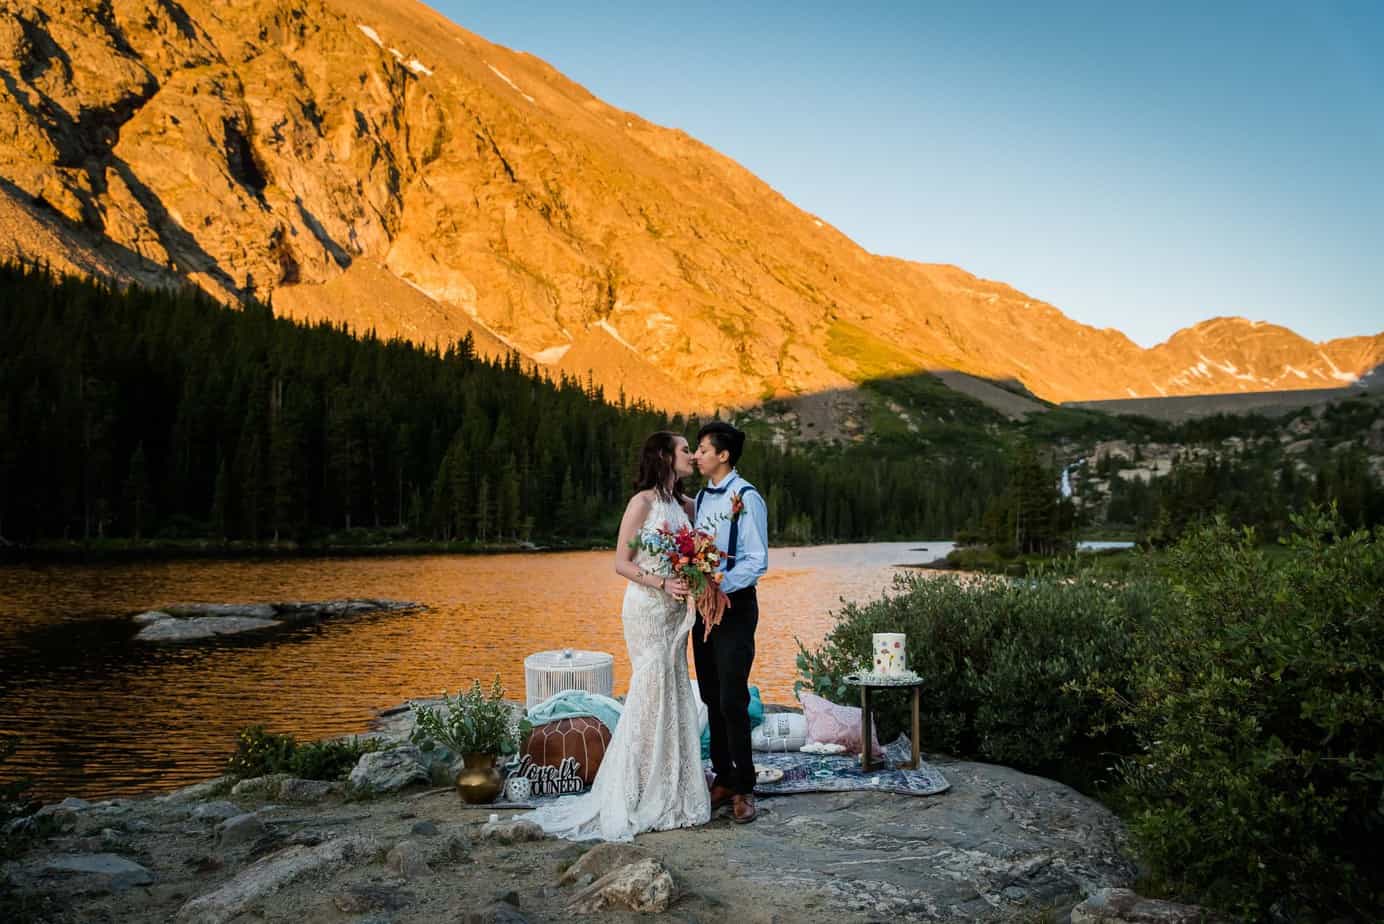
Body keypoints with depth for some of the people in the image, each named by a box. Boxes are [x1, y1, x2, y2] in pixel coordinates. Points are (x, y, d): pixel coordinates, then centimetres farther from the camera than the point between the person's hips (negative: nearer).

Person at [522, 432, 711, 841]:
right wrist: (663, 583, -21)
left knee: (675, 697, 9)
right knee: (652, 695, -7)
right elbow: (621, 563, -9)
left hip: (675, 611, 7)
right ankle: (641, 801, 3)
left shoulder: (686, 503, 12)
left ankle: (670, 793, 17)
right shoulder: (643, 502, -8)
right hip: (648, 609, -7)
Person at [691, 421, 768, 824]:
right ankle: (723, 779, 21)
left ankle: (743, 788, 3)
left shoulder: (746, 498, -12)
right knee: (712, 699, 12)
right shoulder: (701, 497, 13)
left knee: (732, 700, -7)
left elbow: (757, 561, -16)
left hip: (735, 605, -8)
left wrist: (719, 587, -25)